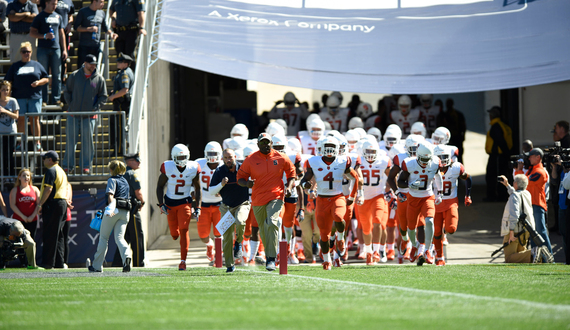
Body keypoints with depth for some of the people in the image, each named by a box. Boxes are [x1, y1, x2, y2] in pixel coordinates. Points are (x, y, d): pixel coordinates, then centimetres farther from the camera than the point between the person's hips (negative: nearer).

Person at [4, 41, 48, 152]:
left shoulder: (37, 65, 11)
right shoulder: (15, 66, 11)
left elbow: (46, 79, 12)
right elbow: (8, 81, 10)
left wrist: (39, 82, -9)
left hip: (34, 97, 0)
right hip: (19, 97, 0)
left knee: (34, 119, 0)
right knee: (21, 119, 0)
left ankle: (37, 143, 4)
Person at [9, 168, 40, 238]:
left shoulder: (35, 189, 13)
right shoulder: (15, 190, 7)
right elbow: (12, 205, -3)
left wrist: (33, 216, -7)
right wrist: (22, 216, -11)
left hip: (32, 220, 2)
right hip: (19, 220, -2)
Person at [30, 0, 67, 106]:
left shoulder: (58, 17, 15)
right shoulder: (40, 17, 2)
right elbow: (32, 32, 0)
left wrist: (64, 49, 14)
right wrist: (44, 36, -15)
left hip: (56, 49, 4)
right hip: (43, 49, -4)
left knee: (57, 75, 1)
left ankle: (56, 98, 7)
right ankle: (43, 99, 2)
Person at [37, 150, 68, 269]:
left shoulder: (51, 171, -10)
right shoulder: (62, 171, 20)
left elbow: (48, 189, -19)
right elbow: (65, 189, 22)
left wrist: (40, 204, -17)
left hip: (53, 204, -10)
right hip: (63, 203, 10)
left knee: (49, 236, -9)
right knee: (58, 235, 12)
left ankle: (48, 263, -12)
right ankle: (59, 262, 11)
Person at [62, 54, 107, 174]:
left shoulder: (99, 79, 4)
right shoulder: (75, 76, 5)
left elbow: (103, 97, 8)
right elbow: (67, 92, 11)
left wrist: (95, 108, -3)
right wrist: (71, 105, 0)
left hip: (89, 116, -1)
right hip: (73, 115, 1)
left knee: (87, 141, 1)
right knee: (70, 140, 4)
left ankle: (86, 166, 10)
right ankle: (67, 165, 11)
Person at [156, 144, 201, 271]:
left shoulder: (193, 169, -8)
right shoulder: (167, 168, -11)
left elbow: (198, 189, 3)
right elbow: (160, 186, -1)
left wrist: (198, 208, -2)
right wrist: (161, 205, -10)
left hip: (185, 203, -1)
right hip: (170, 203, 1)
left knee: (184, 231, -12)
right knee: (175, 234, 5)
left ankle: (183, 261, -7)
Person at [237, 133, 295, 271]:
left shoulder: (281, 158, 0)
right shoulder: (250, 160, 0)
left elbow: (291, 173, 14)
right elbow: (240, 177, 6)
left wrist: (289, 187, -3)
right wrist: (246, 183, -17)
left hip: (275, 196, -2)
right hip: (258, 199, 2)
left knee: (271, 224, -23)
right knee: (263, 229, 11)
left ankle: (272, 258, -22)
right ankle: (269, 255, 32)